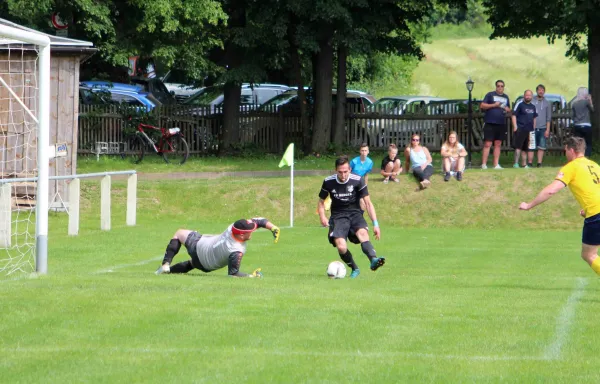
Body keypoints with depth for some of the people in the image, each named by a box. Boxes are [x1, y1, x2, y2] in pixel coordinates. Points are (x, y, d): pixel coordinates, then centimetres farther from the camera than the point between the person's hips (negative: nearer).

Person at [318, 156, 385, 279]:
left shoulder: (358, 181, -7)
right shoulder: (328, 182, -3)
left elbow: (368, 203, -5)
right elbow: (321, 201, 12)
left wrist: (375, 224, -12)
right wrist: (322, 217, -8)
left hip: (355, 214, 0)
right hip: (338, 216, 0)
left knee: (362, 233, -34)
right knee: (341, 247, -24)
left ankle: (373, 260, -56)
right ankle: (354, 269, 1)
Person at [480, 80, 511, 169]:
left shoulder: (506, 97, 18)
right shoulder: (490, 95, 3)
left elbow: (509, 109, 29)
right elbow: (482, 105, -3)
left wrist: (507, 109, 5)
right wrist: (494, 105, -12)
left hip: (501, 124, 5)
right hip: (489, 123, -5)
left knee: (498, 145, 6)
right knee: (487, 144, -9)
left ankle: (496, 164, 9)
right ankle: (484, 164, -8)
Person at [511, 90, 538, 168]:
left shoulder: (533, 106, 16)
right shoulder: (520, 105, -3)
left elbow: (534, 118, 25)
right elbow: (514, 115, -7)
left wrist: (534, 128, 19)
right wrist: (515, 126, -16)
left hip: (530, 130, 6)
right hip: (520, 129, -6)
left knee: (526, 148, 11)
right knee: (518, 147, -10)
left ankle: (526, 164, 15)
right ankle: (516, 163, -11)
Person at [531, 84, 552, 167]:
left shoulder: (547, 103, 9)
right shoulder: (532, 101, 5)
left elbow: (548, 118, 9)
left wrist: (547, 130, 1)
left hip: (543, 128, 1)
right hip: (533, 127, -1)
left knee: (541, 147, 0)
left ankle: (539, 163, 3)